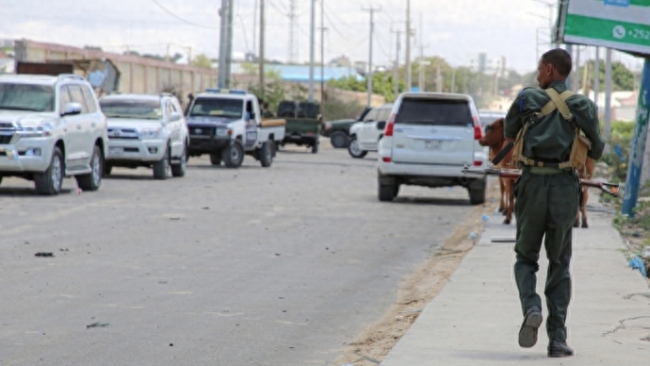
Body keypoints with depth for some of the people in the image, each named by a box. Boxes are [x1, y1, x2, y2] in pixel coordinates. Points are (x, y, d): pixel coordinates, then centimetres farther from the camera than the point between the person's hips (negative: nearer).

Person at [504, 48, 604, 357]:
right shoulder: (584, 106, 6)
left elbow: (509, 133, 15)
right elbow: (596, 149, 8)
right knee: (559, 264, 10)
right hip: (565, 187, 1)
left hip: (532, 184, -1)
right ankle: (557, 339, 5)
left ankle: (531, 307, -16)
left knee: (525, 256, 13)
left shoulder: (528, 98, 3)